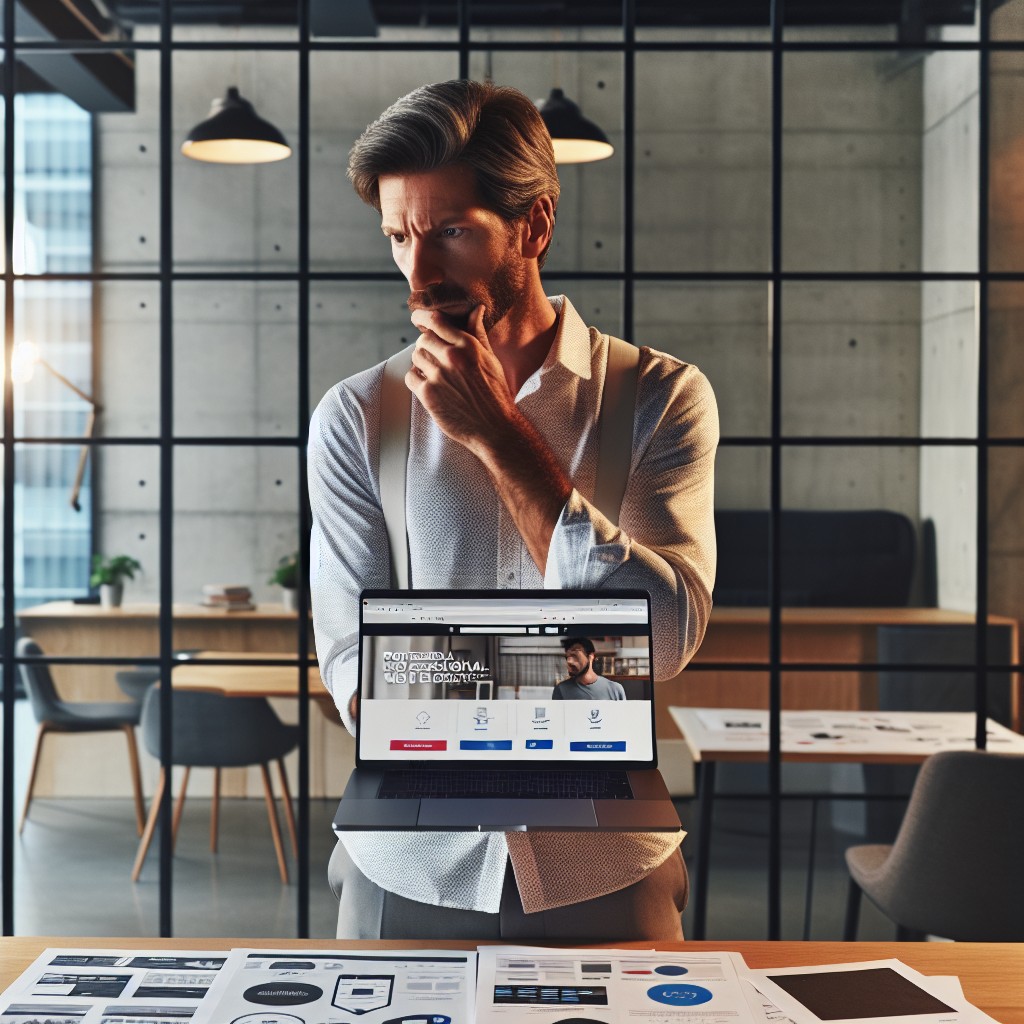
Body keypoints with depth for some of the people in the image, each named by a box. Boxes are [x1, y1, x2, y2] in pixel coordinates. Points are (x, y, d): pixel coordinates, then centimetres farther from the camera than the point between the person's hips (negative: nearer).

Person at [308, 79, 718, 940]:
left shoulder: (661, 397, -5)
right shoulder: (356, 418, -2)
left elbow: (665, 636, -17)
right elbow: (354, 662, -5)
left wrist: (498, 436, -18)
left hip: (605, 874, 0)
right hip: (408, 874, 1)